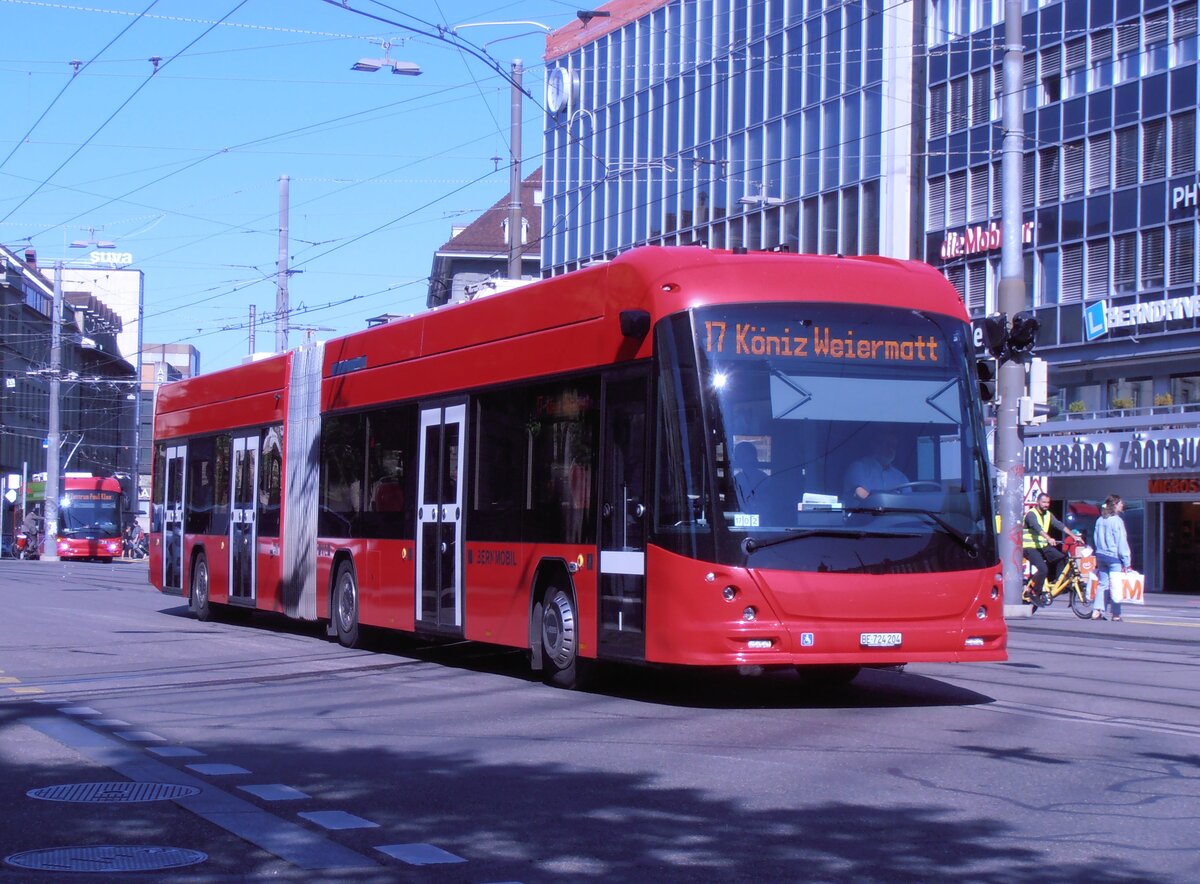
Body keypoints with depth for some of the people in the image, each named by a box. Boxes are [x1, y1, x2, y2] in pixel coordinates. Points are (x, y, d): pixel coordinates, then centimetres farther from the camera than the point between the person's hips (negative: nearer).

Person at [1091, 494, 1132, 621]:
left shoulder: (1100, 520, 10)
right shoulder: (1116, 520, -12)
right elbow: (1122, 542, -13)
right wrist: (1126, 562, -11)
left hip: (1101, 555, 7)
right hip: (1114, 557, -7)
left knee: (1103, 583, 10)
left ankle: (1097, 611, 1)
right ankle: (1116, 614, 2)